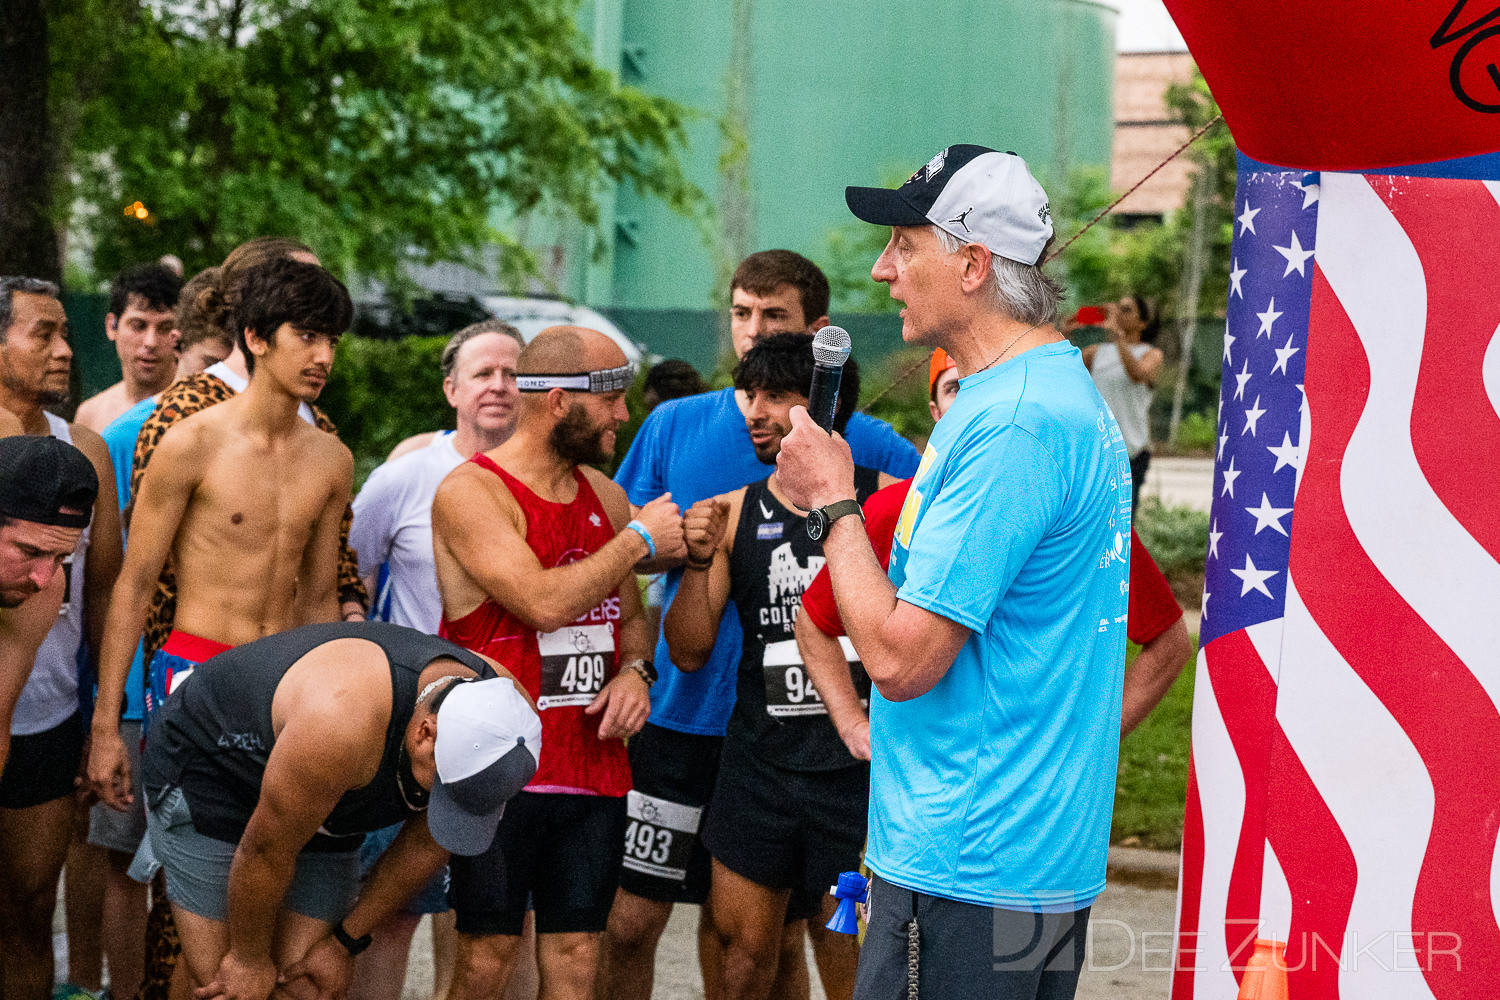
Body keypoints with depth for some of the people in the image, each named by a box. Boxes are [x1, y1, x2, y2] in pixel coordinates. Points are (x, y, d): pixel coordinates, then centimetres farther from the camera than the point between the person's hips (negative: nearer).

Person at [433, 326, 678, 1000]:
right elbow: (544, 602, -22)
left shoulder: (605, 496, 14)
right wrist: (640, 538, -10)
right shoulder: (470, 493, -9)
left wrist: (634, 671, 1)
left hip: (595, 768, 6)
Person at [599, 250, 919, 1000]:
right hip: (682, 713, 1)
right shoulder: (674, 425, 5)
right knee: (631, 921, 2)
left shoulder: (863, 445, -2)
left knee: (778, 939, 8)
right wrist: (683, 542, -10)